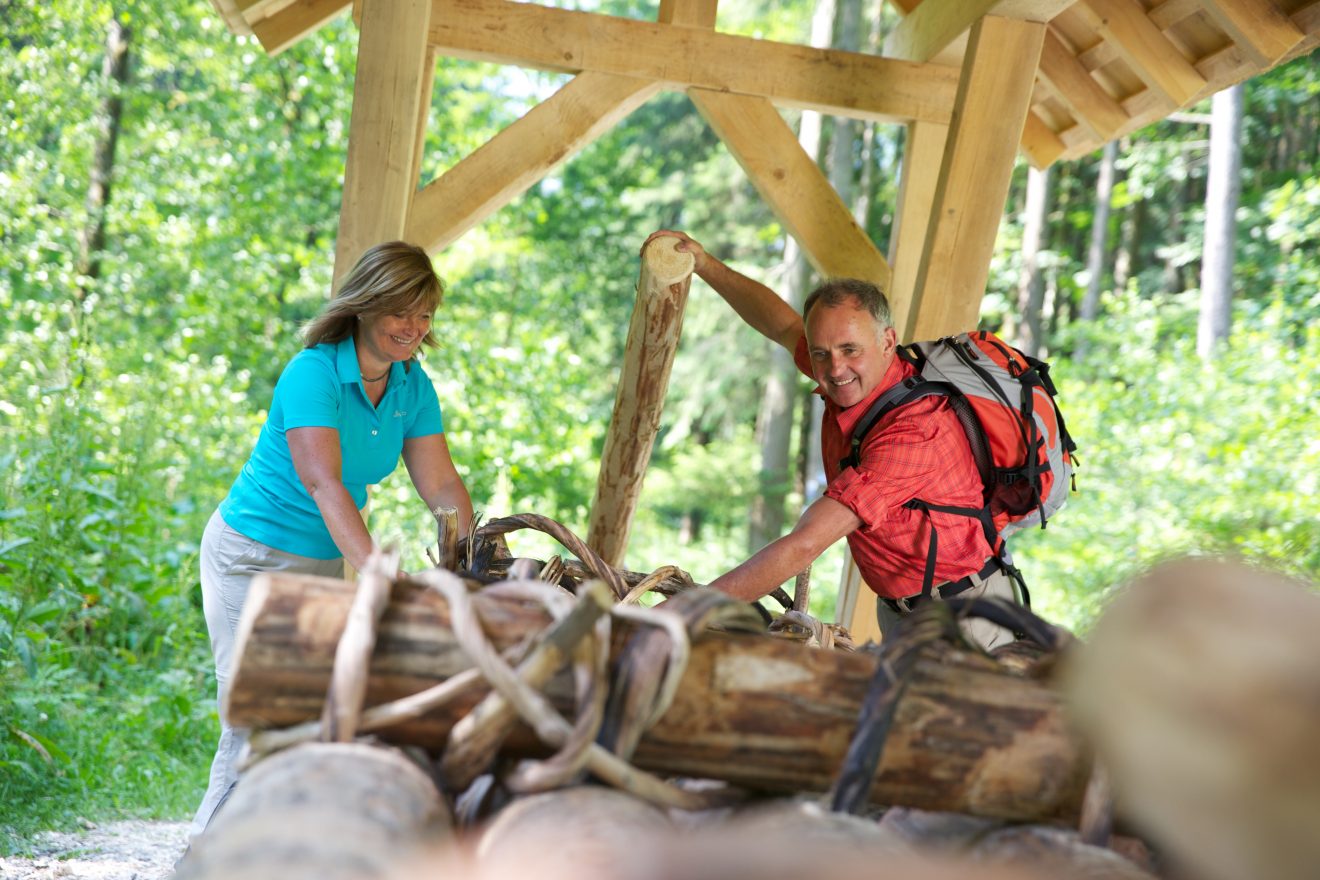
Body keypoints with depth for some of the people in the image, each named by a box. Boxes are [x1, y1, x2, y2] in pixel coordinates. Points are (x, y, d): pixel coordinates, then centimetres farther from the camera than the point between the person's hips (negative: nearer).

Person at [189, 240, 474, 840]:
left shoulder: (412, 386, 0)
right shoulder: (313, 374, -22)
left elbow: (441, 483, -1)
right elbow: (324, 484, -34)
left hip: (325, 561, 7)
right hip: (254, 558, -7)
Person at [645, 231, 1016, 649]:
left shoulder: (913, 430, -31)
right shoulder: (850, 385, -4)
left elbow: (804, 545, -36)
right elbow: (783, 323, 20)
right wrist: (703, 265, 11)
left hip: (962, 610, -8)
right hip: (897, 609, 8)